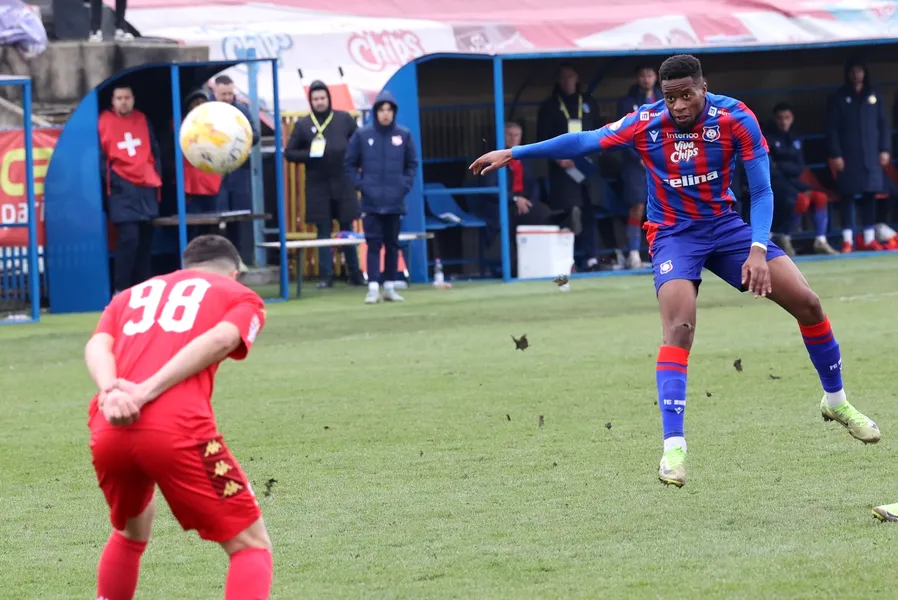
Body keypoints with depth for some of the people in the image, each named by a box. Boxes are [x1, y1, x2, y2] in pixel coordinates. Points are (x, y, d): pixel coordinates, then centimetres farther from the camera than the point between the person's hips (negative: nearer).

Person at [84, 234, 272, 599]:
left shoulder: (130, 296, 31)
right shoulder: (242, 297, 20)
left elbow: (97, 346, 9)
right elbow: (218, 340, -3)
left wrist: (111, 391, -9)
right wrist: (145, 392, -12)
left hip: (107, 431, 5)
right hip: (177, 429, -5)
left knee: (131, 530, 33)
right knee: (251, 544, 6)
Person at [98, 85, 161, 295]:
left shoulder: (142, 119, 11)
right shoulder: (104, 121, -3)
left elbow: (154, 150, 17)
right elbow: (100, 155, -1)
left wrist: (157, 177, 11)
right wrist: (108, 180, -7)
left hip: (146, 186, 5)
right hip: (122, 187, -5)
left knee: (145, 238, 8)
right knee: (129, 237, -16)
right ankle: (121, 289, -9)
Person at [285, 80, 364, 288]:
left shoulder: (344, 119, 7)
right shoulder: (303, 125, 6)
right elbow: (289, 153, 5)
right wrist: (309, 154, -11)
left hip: (343, 184, 0)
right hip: (317, 186, 0)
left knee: (347, 229, 6)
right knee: (324, 230, 1)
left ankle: (355, 274, 12)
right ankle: (326, 276, 4)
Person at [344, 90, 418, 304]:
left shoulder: (404, 135, 1)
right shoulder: (362, 134, -2)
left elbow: (412, 164, 11)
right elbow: (350, 164, 6)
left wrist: (405, 185, -1)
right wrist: (360, 184, -5)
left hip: (395, 202, 2)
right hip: (371, 202, -2)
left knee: (392, 244, 8)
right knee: (374, 244, -6)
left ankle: (390, 287, 15)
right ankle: (373, 288, -8)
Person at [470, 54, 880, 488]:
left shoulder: (735, 119, -16)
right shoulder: (646, 123, -16)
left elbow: (761, 190, -13)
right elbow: (583, 142, -11)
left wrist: (758, 250, -26)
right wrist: (512, 153, -12)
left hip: (725, 224, 2)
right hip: (673, 235, -2)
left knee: (806, 302, -6)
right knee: (679, 327, -26)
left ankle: (836, 400, 18)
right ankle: (673, 447, -27)